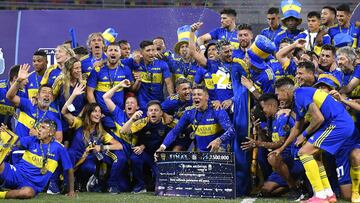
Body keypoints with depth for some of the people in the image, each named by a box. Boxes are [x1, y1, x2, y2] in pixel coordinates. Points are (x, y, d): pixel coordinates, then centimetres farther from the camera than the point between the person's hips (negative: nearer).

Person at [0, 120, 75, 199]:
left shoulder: (58, 148, -3)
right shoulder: (32, 140, 4)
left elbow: (69, 169, 4)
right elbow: (17, 142, -13)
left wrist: (71, 191, 7)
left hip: (32, 185, -2)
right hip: (16, 173, 2)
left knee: (28, 192, -40)